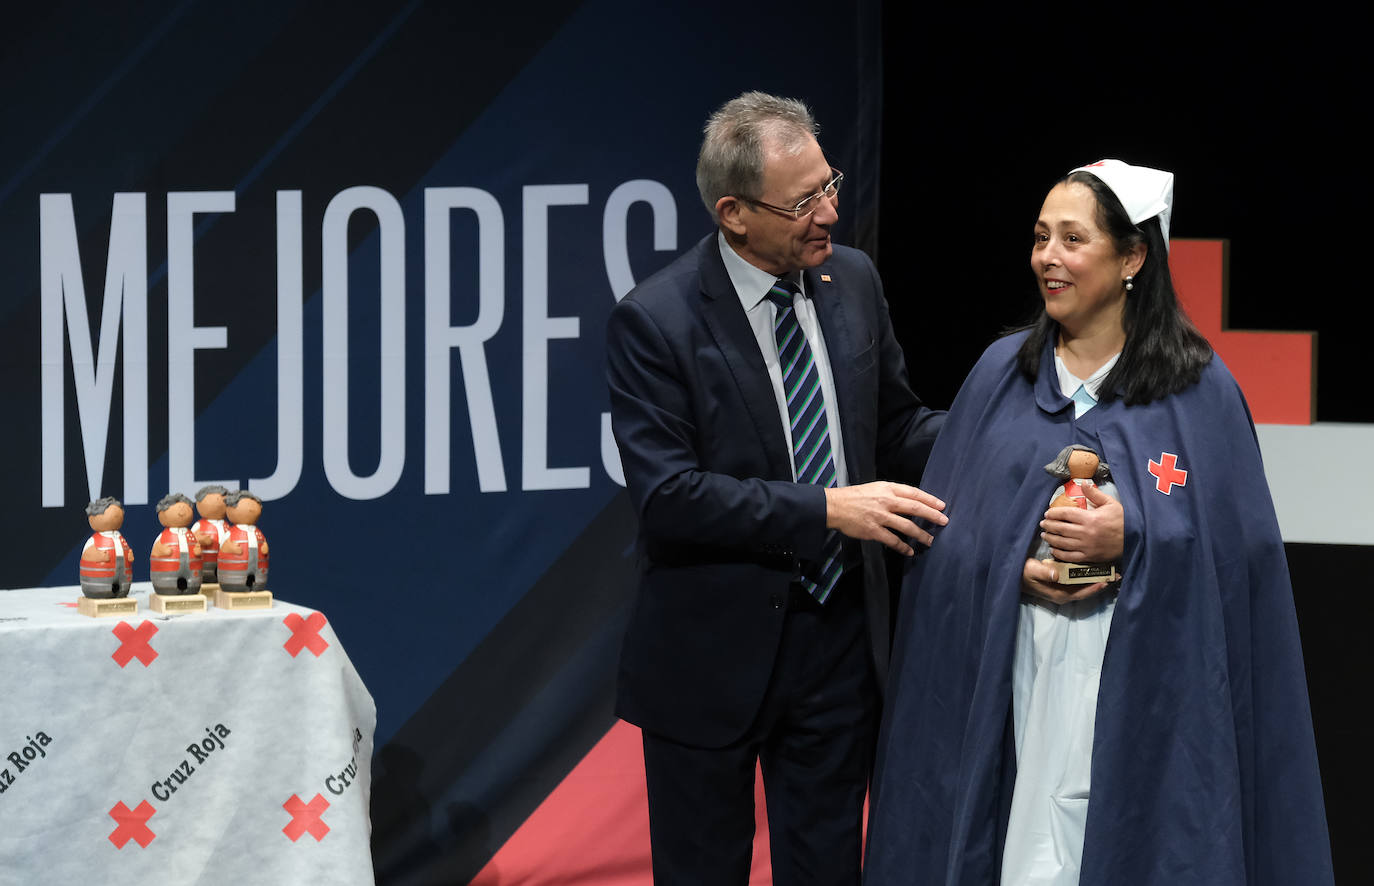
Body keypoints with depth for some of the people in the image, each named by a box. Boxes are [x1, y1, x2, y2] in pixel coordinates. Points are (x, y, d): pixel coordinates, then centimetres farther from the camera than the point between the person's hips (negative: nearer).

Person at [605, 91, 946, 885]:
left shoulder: (853, 281, 2)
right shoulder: (655, 321, -16)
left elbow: (895, 423, 13)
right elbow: (667, 495, -22)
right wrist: (826, 510, -25)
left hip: (840, 639, 5)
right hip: (714, 658, -5)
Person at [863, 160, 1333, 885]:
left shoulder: (1200, 389, 0)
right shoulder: (1001, 372, 9)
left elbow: (1240, 546, -3)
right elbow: (945, 525, 7)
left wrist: (1132, 540, -17)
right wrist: (1015, 567, -11)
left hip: (1150, 682, -2)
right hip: (1011, 681, 2)